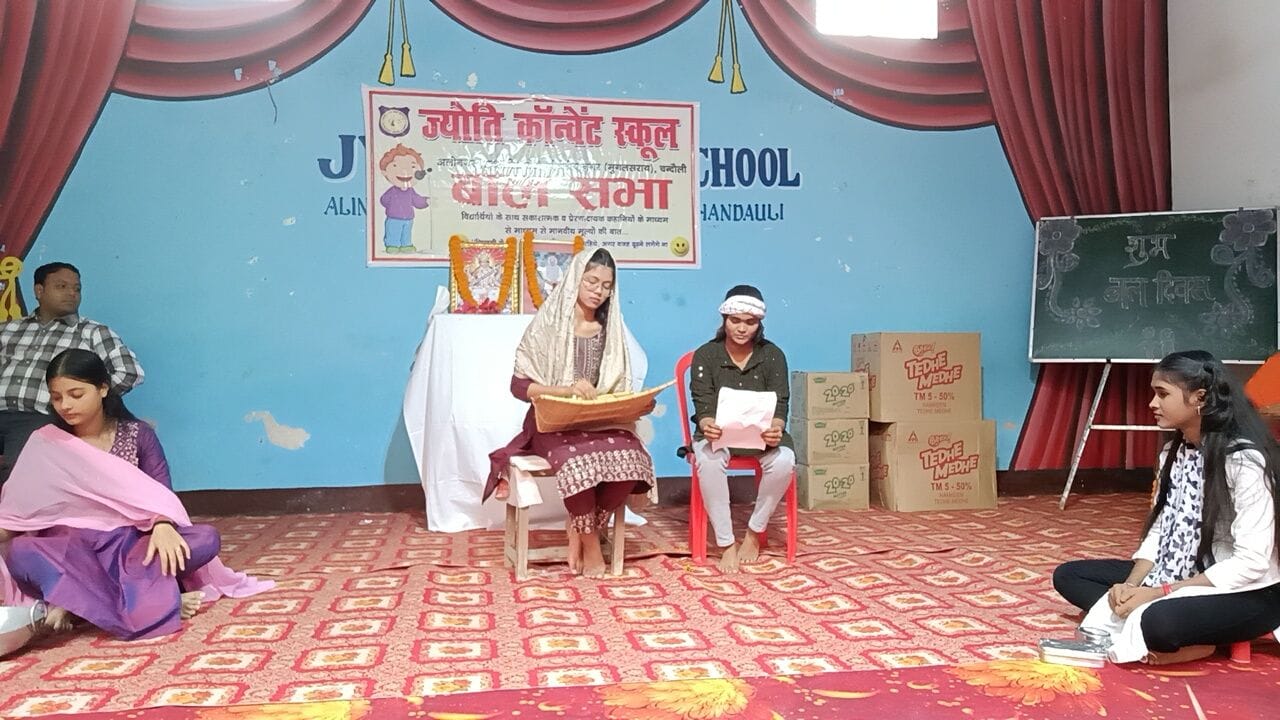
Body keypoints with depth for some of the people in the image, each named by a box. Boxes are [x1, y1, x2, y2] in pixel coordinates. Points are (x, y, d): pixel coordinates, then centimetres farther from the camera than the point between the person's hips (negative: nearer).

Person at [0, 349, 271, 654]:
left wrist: (162, 526, -29)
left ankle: (76, 598, -31)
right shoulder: (44, 444, 1)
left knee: (206, 539, -27)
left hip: (130, 544, 1)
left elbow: (161, 495, -7)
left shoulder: (137, 435, 0)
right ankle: (154, 601, -38)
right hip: (72, 550, 0)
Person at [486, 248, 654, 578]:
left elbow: (619, 388, 14)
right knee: (578, 459, -37)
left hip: (600, 421, 4)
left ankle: (580, 527, -6)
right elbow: (518, 385, -7)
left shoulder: (611, 329, 10)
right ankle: (591, 545, -13)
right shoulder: (547, 323, -3)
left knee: (631, 456, -29)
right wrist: (567, 389, -22)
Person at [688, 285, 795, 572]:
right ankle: (726, 544, -22)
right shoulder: (705, 355, -4)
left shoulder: (773, 355, -2)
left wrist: (775, 430, -33)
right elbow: (703, 406, -10)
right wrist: (707, 426, -36)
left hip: (761, 432, 1)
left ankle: (754, 533, -8)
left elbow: (779, 406, -8)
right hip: (718, 432, -1)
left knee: (784, 461, -32)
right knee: (708, 461, -37)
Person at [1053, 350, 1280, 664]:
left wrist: (1160, 593, -24)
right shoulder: (1173, 452, 5)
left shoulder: (1243, 459, -20)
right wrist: (1131, 585, -14)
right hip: (1183, 576, 9)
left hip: (1247, 592, -9)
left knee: (1160, 621, -41)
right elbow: (1160, 529, 4)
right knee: (1068, 575, 0)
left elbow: (1251, 563, -24)